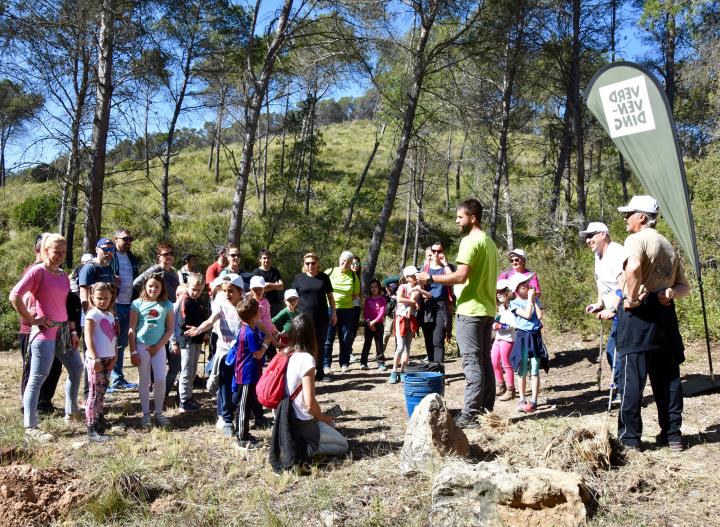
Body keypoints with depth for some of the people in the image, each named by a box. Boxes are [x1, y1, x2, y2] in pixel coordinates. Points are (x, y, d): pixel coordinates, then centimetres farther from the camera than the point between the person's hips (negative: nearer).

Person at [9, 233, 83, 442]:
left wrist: (73, 331, 12)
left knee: (76, 368, 17)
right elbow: (14, 296, -18)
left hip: (63, 330, 8)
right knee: (37, 379, -4)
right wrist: (31, 320, -14)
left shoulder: (64, 276, 13)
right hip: (44, 331, -8)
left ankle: (71, 411, 34)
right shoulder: (37, 271, -10)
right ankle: (31, 427, 2)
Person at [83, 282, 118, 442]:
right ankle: (92, 430, -5)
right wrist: (94, 358, -20)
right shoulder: (93, 314, -9)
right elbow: (88, 337, -15)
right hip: (96, 359, -7)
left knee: (102, 392, 15)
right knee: (95, 393, -6)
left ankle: (99, 420, 25)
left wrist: (114, 357, 5)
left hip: (108, 358, 7)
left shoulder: (110, 315, 14)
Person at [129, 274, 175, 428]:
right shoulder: (137, 304, -1)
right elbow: (131, 330, -2)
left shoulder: (167, 305, 2)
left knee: (160, 380, -4)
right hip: (141, 346, -1)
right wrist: (133, 352, -6)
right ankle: (146, 415, 14)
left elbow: (170, 329, 3)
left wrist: (158, 346, -7)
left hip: (158, 347, 1)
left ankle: (159, 413, 11)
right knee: (144, 381, 6)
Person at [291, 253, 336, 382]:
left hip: (322, 317, 2)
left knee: (320, 345, 8)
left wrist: (333, 313, 8)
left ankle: (320, 373, 19)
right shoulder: (298, 278, 3)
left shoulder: (324, 277, 6)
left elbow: (330, 296, 11)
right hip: (304, 317, -2)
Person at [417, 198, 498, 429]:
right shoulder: (489, 242, 17)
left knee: (472, 363, -7)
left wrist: (430, 278, -12)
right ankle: (486, 410, 16)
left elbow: (461, 276, -21)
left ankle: (470, 415, -5)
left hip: (470, 310, -9)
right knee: (485, 361, 11)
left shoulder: (470, 241, -12)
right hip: (487, 310, 9)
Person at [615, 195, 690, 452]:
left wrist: (632, 298, -19)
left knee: (632, 376, -2)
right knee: (668, 376, 12)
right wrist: (670, 292, 0)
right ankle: (673, 435, 19)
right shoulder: (668, 245, 19)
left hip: (639, 315, -7)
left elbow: (633, 267, -30)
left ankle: (630, 437, 3)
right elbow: (684, 286, 20)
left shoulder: (636, 239, -7)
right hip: (665, 313, 8)